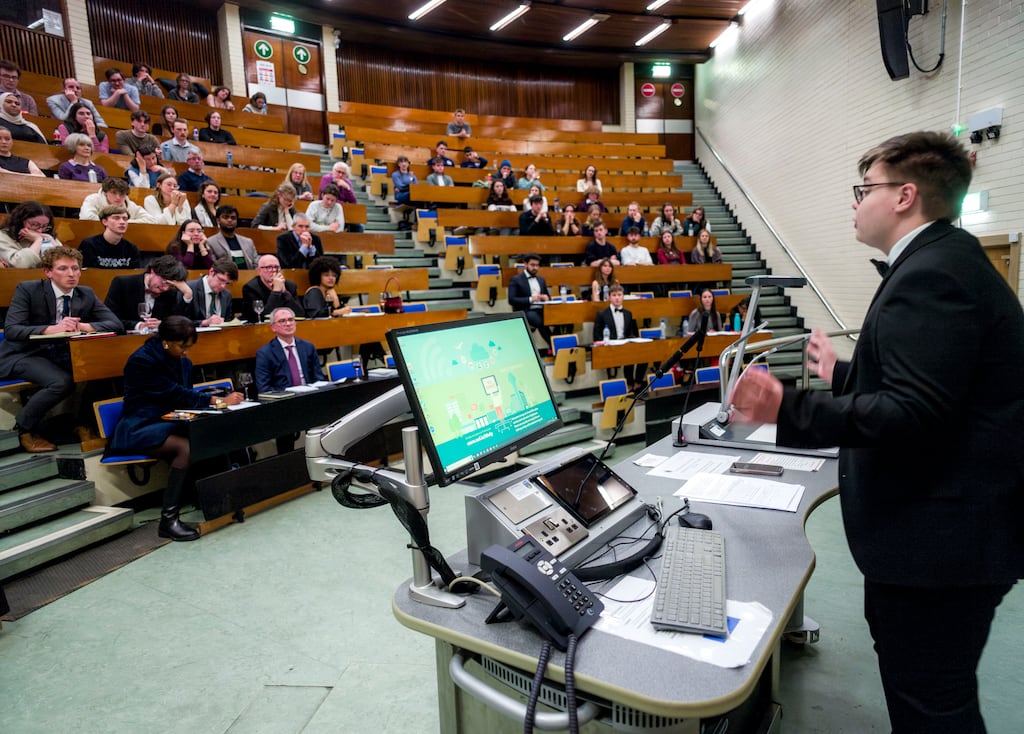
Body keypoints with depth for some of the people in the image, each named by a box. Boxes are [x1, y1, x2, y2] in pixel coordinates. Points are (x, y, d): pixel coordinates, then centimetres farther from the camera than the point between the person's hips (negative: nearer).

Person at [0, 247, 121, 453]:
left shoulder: (86, 294, 2)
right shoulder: (27, 289, -10)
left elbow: (115, 323, -5)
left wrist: (83, 326, -23)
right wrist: (53, 329, -35)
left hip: (60, 355, 5)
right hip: (22, 355, -5)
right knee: (62, 382, -32)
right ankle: (24, 427, -6)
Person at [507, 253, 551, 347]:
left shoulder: (541, 280, 21)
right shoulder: (516, 279, 3)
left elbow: (547, 296, 24)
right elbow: (511, 300, -7)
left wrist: (546, 297, -2)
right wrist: (530, 299, -18)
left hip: (541, 310, 5)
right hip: (525, 311, -5)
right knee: (541, 322, -38)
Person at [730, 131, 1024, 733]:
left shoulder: (930, 275, -20)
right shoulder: (947, 261, 12)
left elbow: (915, 414, -29)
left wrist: (789, 410, -32)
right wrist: (843, 373, 26)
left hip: (940, 541, -11)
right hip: (949, 531, 11)